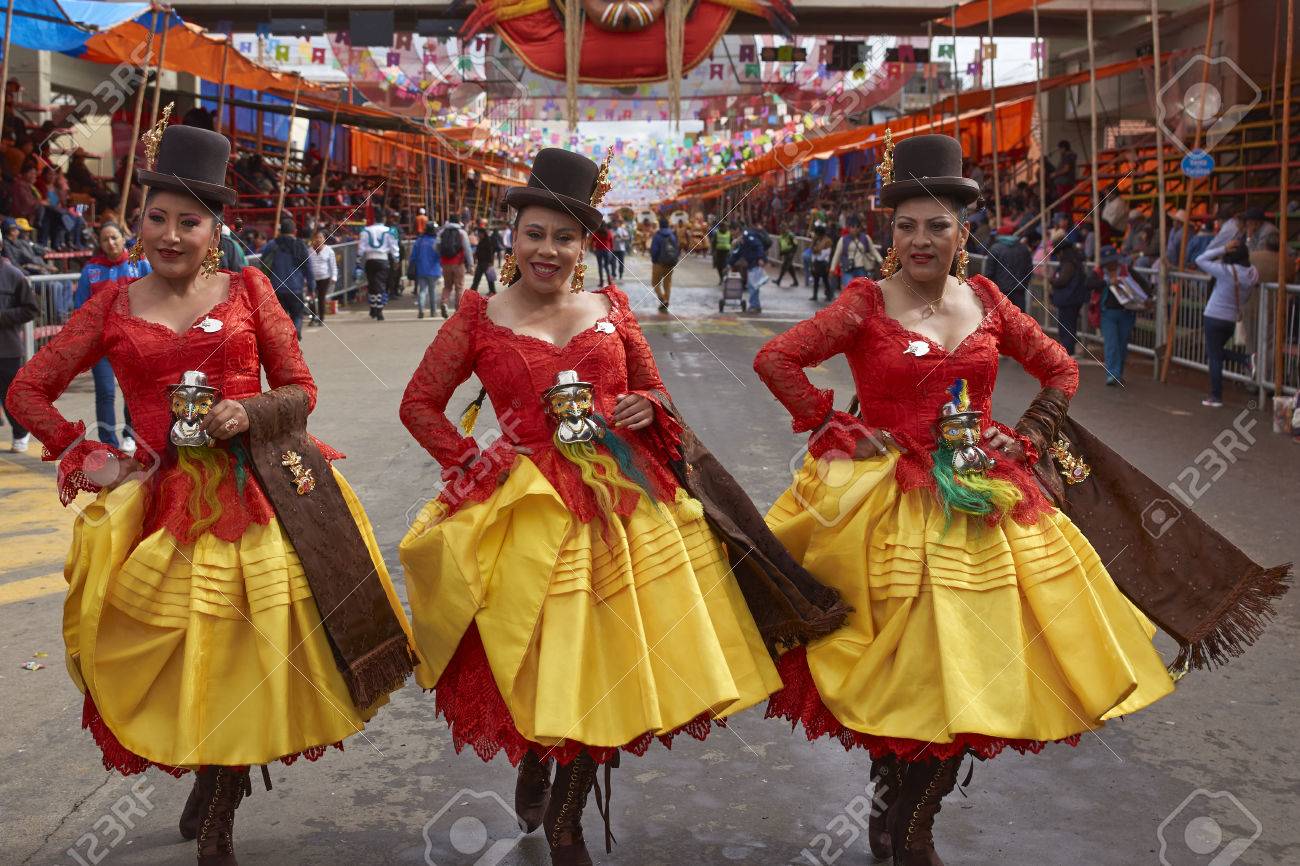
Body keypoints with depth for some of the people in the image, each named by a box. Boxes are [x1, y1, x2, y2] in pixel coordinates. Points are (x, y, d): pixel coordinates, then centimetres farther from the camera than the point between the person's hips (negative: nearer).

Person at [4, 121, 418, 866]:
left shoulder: (248, 289, 5)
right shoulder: (113, 306, 6)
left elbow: (301, 389, 6)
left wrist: (250, 414, -13)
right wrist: (89, 459, -1)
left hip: (262, 492, 0)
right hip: (167, 504, 1)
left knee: (250, 655, 3)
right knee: (181, 659, 3)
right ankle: (214, 789, 32)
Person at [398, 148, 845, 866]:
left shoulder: (610, 308, 10)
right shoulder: (479, 316, 3)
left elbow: (653, 390, 19)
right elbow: (418, 404, 7)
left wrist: (645, 407, -3)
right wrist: (470, 460, -2)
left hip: (626, 496, 3)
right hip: (529, 507, -3)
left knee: (608, 669, 7)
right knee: (543, 667, 0)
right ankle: (532, 768, 36)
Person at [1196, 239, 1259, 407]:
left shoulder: (1225, 271, -18)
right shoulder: (1253, 274, -2)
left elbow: (1200, 260, -11)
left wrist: (1223, 248, -12)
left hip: (1214, 318, -6)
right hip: (1233, 319, 6)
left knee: (1214, 357, 2)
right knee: (1217, 353, 25)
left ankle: (1216, 397, 5)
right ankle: (1246, 359, 5)